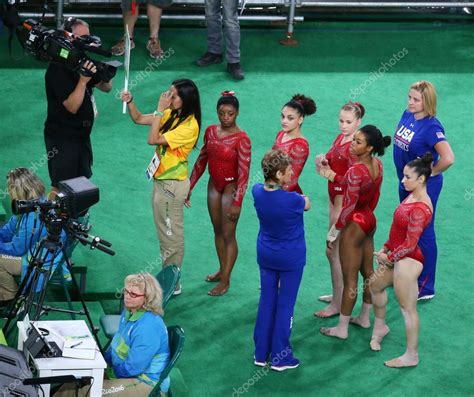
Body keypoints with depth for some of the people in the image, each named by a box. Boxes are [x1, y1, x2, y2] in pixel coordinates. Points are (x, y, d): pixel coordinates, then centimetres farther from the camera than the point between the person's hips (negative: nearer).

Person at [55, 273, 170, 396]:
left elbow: (132, 368, -24)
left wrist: (105, 370, -10)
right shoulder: (129, 312, 5)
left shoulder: (149, 327, -26)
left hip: (148, 384, -9)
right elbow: (117, 344, 20)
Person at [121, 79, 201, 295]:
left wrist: (159, 110, -26)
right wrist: (130, 102, -9)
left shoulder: (189, 126, -24)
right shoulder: (171, 115, 1)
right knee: (167, 234, 19)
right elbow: (138, 119, 8)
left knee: (171, 236, 4)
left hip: (172, 185, -9)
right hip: (162, 181, 9)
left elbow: (153, 139, -29)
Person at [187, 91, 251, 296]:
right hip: (214, 185, 6)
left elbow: (243, 173, -19)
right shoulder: (211, 131, -1)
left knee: (228, 234, 1)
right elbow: (202, 160, 10)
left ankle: (226, 280, 9)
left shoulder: (241, 139, -20)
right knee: (217, 231, 17)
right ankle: (222, 270, 33)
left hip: (231, 188, -6)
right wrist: (190, 186, 11)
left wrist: (237, 202, -21)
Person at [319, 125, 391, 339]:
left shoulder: (355, 171, -30)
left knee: (349, 280, 4)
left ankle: (342, 328, 15)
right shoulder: (377, 164, -5)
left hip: (354, 226, -9)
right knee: (368, 272, 21)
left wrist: (334, 231, -14)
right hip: (369, 221, 9)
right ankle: (365, 318, 37)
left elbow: (348, 207, -25)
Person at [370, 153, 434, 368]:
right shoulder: (411, 196, 1)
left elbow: (410, 245, -24)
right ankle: (380, 326, 51)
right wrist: (386, 248, 8)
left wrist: (389, 257, -10)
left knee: (407, 308, 0)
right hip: (396, 257, 10)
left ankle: (411, 356, 12)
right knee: (375, 285, 28)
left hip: (407, 261, -10)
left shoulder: (420, 209, -27)